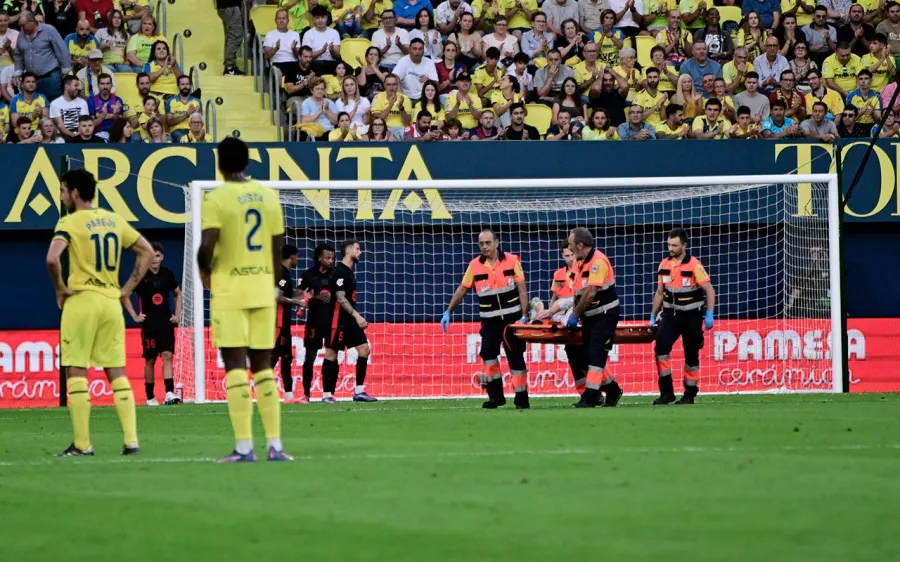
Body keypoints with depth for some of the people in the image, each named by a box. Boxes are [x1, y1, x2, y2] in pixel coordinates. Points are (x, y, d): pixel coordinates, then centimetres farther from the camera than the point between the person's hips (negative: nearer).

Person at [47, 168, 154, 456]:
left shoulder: (70, 222, -9)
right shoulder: (114, 220, 10)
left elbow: (52, 259, -24)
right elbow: (147, 252, 15)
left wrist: (60, 289, -8)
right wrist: (128, 288, 13)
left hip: (81, 301, -5)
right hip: (112, 303, 5)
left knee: (76, 371, 1)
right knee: (117, 372, 8)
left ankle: (82, 444, -1)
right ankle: (131, 440, 1)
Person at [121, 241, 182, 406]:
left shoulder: (167, 274, 5)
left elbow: (178, 294, 20)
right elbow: (124, 295, 0)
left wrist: (177, 315, 10)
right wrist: (134, 316, -5)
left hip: (166, 323, 2)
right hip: (149, 324, -2)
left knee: (167, 356, -11)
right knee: (150, 360, 4)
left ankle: (170, 394, -21)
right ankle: (150, 397, 14)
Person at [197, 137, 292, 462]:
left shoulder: (216, 198, -9)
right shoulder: (268, 196, 7)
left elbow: (206, 246, -17)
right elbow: (277, 248, 10)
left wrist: (205, 271, 3)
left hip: (229, 292, -5)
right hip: (262, 292, 5)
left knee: (235, 366, -4)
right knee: (263, 367, 10)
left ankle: (244, 447, -8)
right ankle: (274, 445, 6)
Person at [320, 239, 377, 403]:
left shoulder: (349, 272, 16)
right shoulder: (339, 271, -13)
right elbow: (340, 298, -19)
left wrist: (357, 317, 18)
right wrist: (356, 315, -22)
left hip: (350, 321, 9)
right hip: (338, 320, -9)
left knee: (364, 349, 1)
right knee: (332, 353, -4)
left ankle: (359, 392, 3)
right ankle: (327, 394, 0)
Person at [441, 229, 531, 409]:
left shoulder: (512, 261, -4)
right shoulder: (474, 266, 1)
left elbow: (522, 290, -4)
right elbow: (462, 290, 7)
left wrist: (524, 316, -11)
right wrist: (448, 312, 1)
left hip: (512, 318, -1)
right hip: (490, 320, 1)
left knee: (516, 357, 1)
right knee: (488, 353, -15)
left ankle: (522, 398, 9)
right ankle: (495, 394, -8)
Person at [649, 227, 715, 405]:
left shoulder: (694, 265, -13)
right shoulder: (664, 265, 4)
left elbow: (709, 291, -12)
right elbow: (660, 293, 14)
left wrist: (709, 315, -20)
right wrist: (653, 316, 14)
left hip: (691, 316, -4)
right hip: (670, 314, 4)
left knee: (691, 354, 3)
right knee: (661, 346, -16)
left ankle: (690, 394, 18)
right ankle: (666, 392, -12)